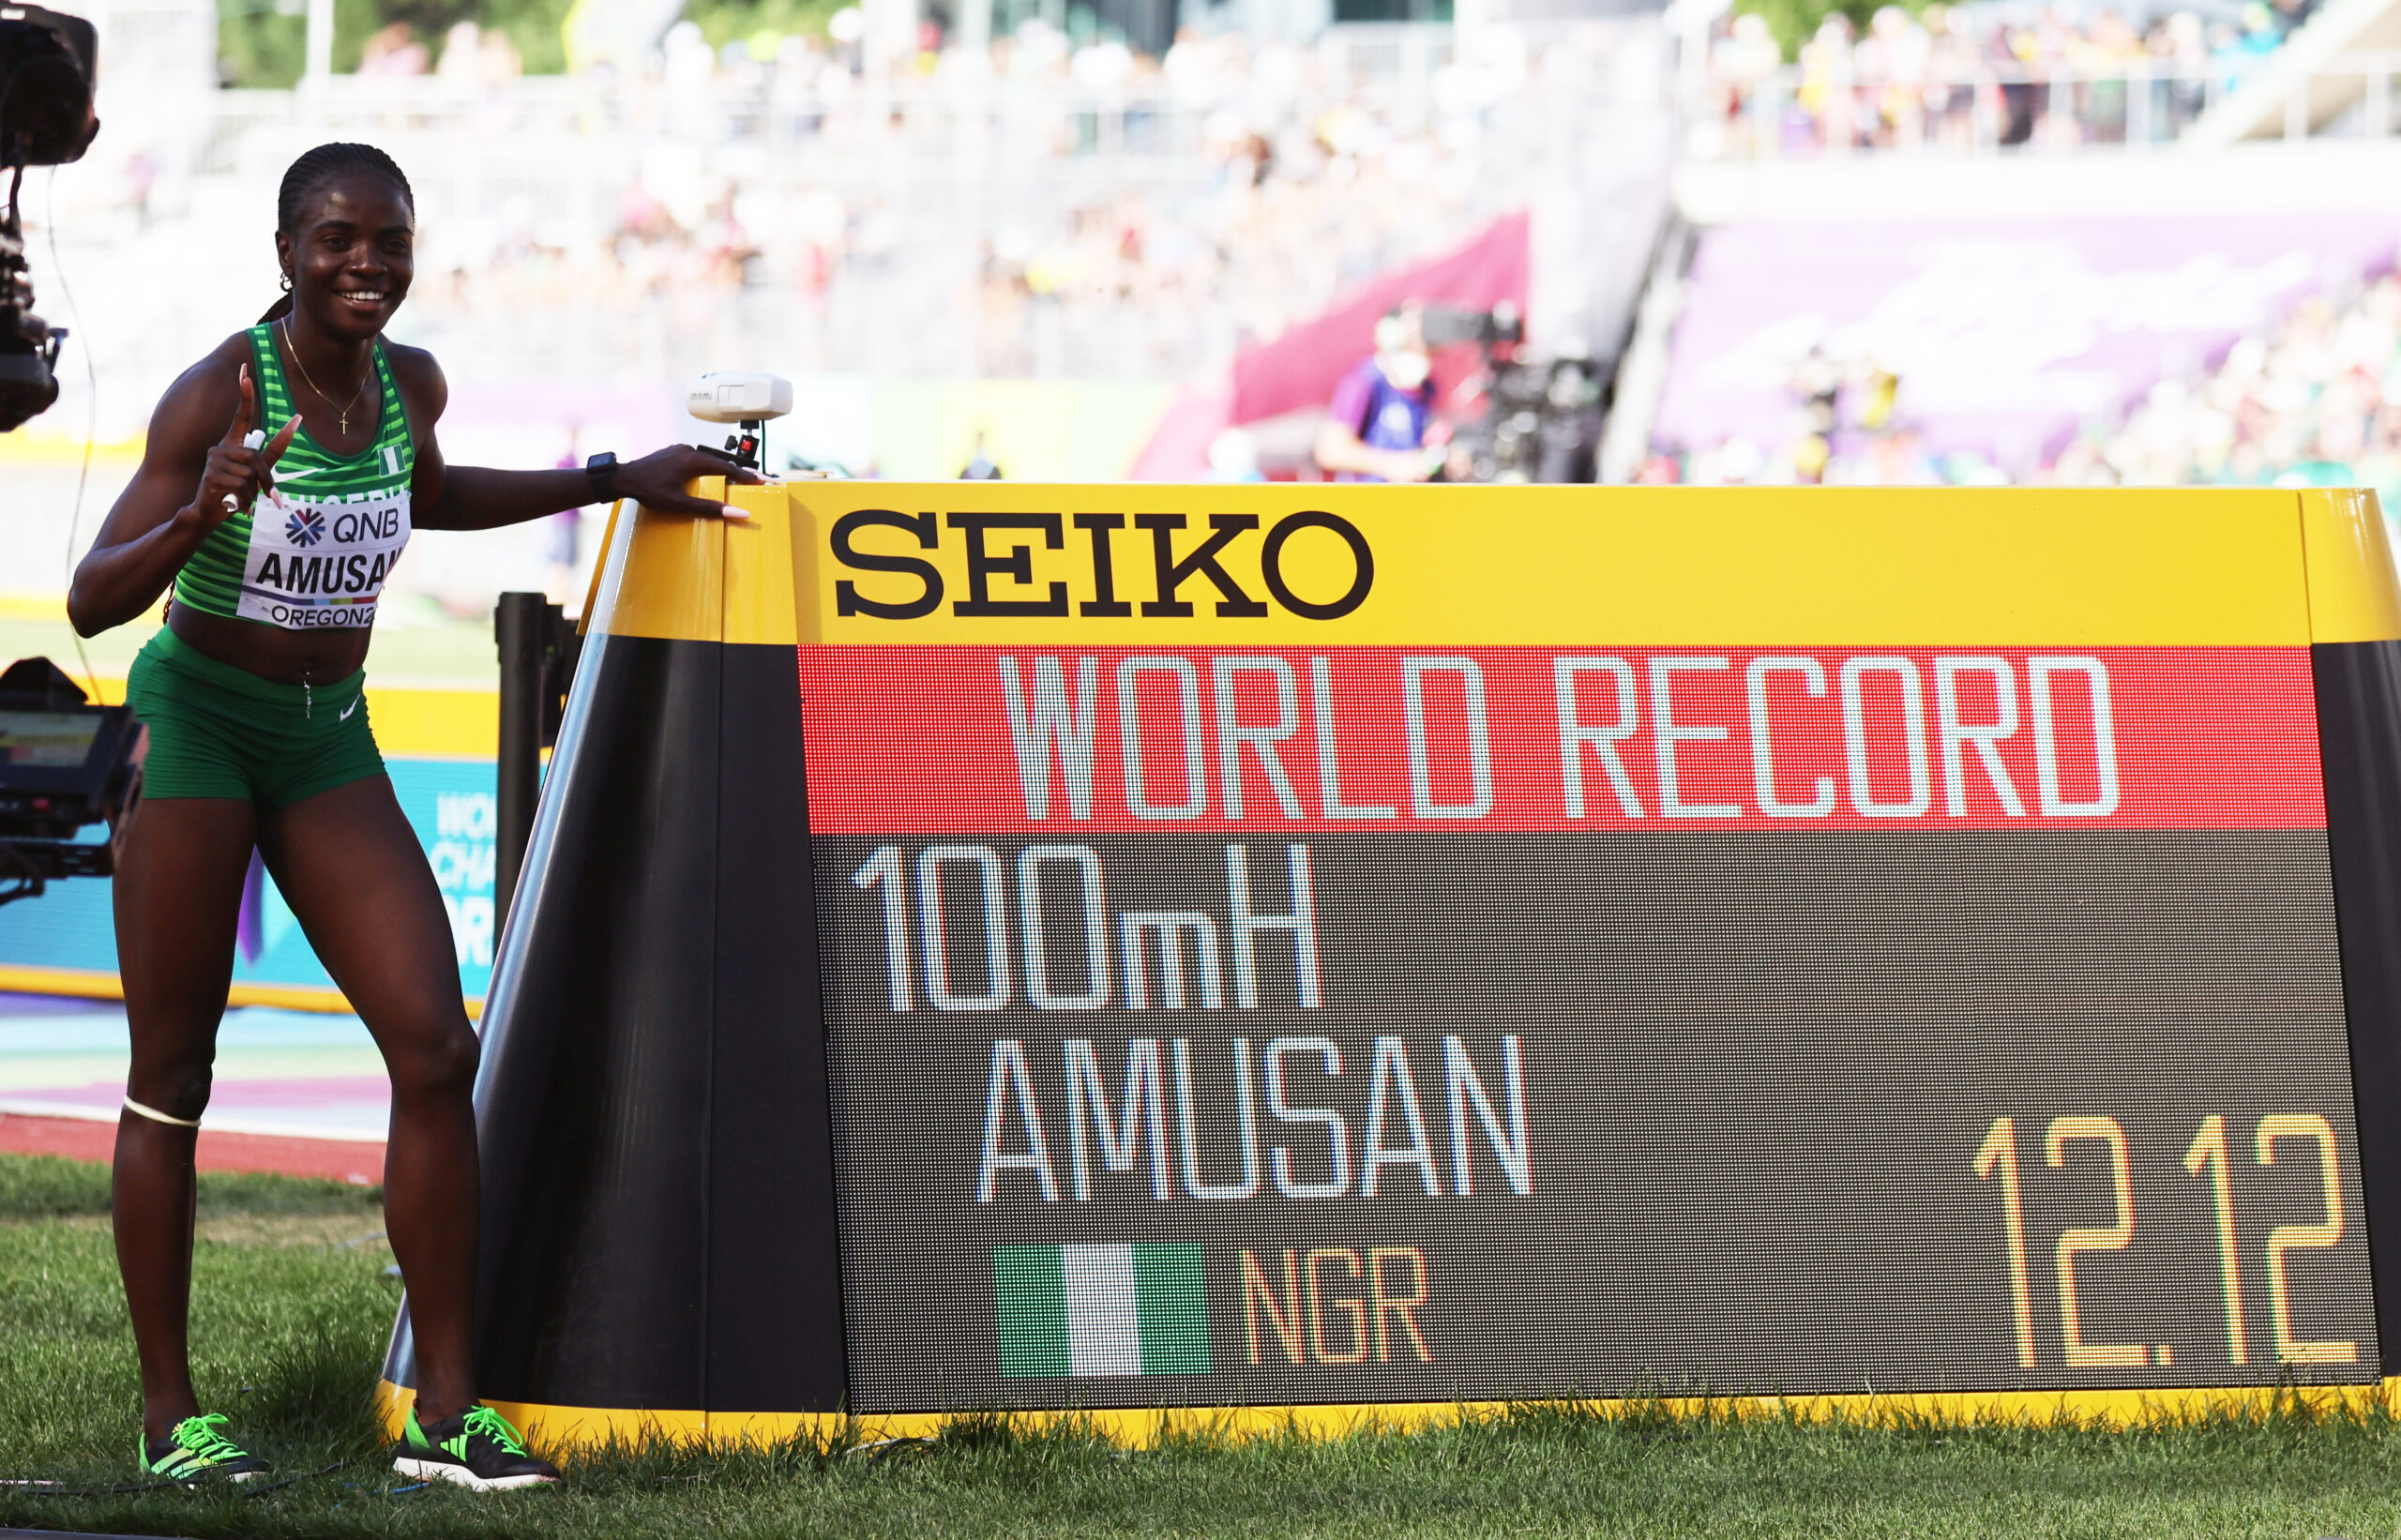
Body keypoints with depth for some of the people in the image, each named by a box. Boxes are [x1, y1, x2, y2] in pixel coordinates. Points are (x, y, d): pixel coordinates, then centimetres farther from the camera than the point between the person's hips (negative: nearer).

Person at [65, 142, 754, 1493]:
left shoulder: (411, 385, 1)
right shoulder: (221, 396, -18)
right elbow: (93, 602, -21)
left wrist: (615, 483, 24)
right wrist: (202, 513, -39)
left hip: (329, 738, 6)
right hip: (198, 724, -5)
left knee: (437, 1049, -6)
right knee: (172, 1079, -1)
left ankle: (449, 1409, -3)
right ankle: (170, 1408, 8)